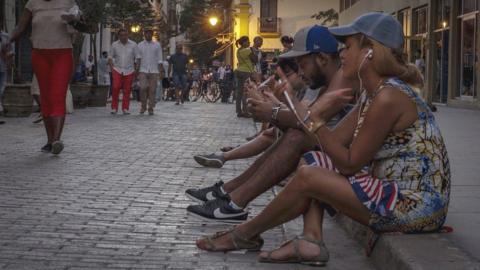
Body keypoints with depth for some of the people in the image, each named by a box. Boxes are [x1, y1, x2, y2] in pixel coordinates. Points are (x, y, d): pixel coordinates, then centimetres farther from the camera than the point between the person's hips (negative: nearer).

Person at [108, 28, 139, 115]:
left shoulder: (133, 45, 3)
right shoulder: (114, 45, 5)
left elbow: (137, 58, 6)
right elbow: (110, 57, 11)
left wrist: (136, 70, -2)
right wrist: (111, 68, -1)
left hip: (129, 71, 0)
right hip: (117, 70, 0)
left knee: (127, 90, 1)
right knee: (115, 88, -15)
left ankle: (125, 109, 9)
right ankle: (114, 108, -6)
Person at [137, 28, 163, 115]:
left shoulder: (157, 45, 6)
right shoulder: (140, 45, 8)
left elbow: (160, 59, 6)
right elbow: (138, 59, 8)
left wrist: (160, 72, -1)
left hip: (154, 71, 0)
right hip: (143, 70, 0)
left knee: (152, 90, -2)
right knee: (143, 88, -13)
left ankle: (151, 109, 4)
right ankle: (143, 106, 6)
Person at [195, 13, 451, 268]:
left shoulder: (388, 98, -21)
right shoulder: (372, 94, 10)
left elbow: (349, 164, -17)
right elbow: (335, 141, 5)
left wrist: (315, 120, -17)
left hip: (417, 206, -10)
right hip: (395, 190, 10)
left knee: (308, 177, -14)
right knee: (313, 162, 11)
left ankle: (245, 234, 7)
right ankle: (311, 240, -3)